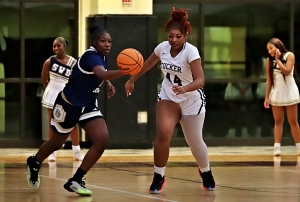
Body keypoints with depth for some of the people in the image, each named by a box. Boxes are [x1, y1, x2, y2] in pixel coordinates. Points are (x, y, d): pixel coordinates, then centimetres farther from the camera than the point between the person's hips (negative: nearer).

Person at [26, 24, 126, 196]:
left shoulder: (102, 56, 0)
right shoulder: (91, 56, -27)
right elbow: (102, 74, -49)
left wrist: (109, 84, 6)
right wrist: (124, 71, -64)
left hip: (88, 105, 7)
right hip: (69, 104, -7)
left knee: (103, 140, -14)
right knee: (57, 143, 14)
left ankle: (76, 180, -5)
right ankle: (34, 164, 47)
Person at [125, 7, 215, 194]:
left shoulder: (191, 51, -24)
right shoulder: (163, 47, -10)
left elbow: (200, 80, -32)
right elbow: (148, 64, 11)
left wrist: (185, 88, -50)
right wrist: (132, 80, 18)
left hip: (192, 101, -2)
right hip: (168, 98, 2)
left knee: (195, 142, 11)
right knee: (163, 134, -21)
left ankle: (206, 173, 41)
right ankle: (158, 177, -6)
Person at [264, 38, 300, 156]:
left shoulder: (289, 56, -6)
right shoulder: (269, 61, 1)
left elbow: (287, 71, -19)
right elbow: (269, 80, 2)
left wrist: (278, 59, -16)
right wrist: (266, 97, -1)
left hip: (289, 92, -2)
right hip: (276, 93, 2)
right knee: (278, 121, 1)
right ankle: (277, 148, -5)